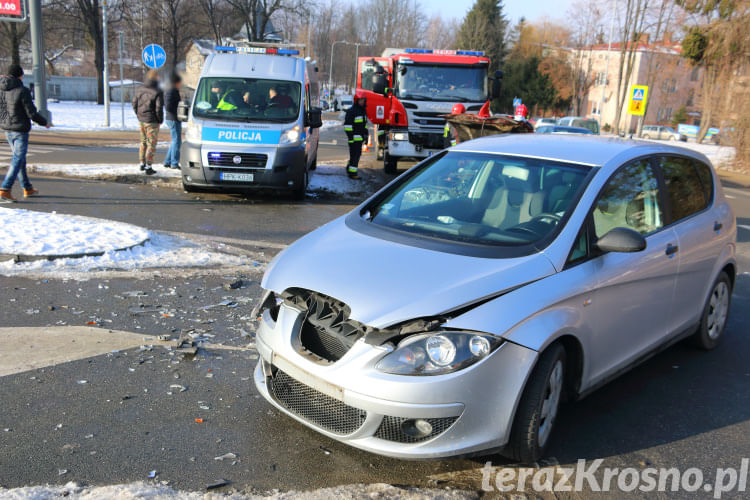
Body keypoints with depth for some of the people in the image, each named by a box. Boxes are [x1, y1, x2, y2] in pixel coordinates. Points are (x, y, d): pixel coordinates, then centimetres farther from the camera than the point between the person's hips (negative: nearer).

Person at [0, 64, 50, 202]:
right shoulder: (22, 91, -17)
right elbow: (31, 113, -15)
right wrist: (45, 122, 0)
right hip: (20, 130, -7)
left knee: (19, 158, 18)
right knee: (17, 160, -4)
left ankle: (27, 188, 27)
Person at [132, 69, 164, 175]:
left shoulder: (140, 89, 4)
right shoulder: (158, 92, -16)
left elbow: (134, 103, 10)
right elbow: (159, 108, -17)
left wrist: (139, 115, 20)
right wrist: (160, 120, -2)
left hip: (141, 120, 6)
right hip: (152, 121, -6)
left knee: (143, 142, 20)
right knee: (151, 144, 0)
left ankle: (142, 163, 27)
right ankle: (148, 167, 1)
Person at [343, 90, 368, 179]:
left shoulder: (363, 110, 16)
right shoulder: (351, 111, -12)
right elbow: (347, 125, -15)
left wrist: (366, 135, 22)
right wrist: (350, 137, -19)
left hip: (360, 137, 9)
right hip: (354, 137, -9)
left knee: (357, 154, 15)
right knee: (355, 154, -8)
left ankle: (349, 168, 29)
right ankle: (352, 173, -4)